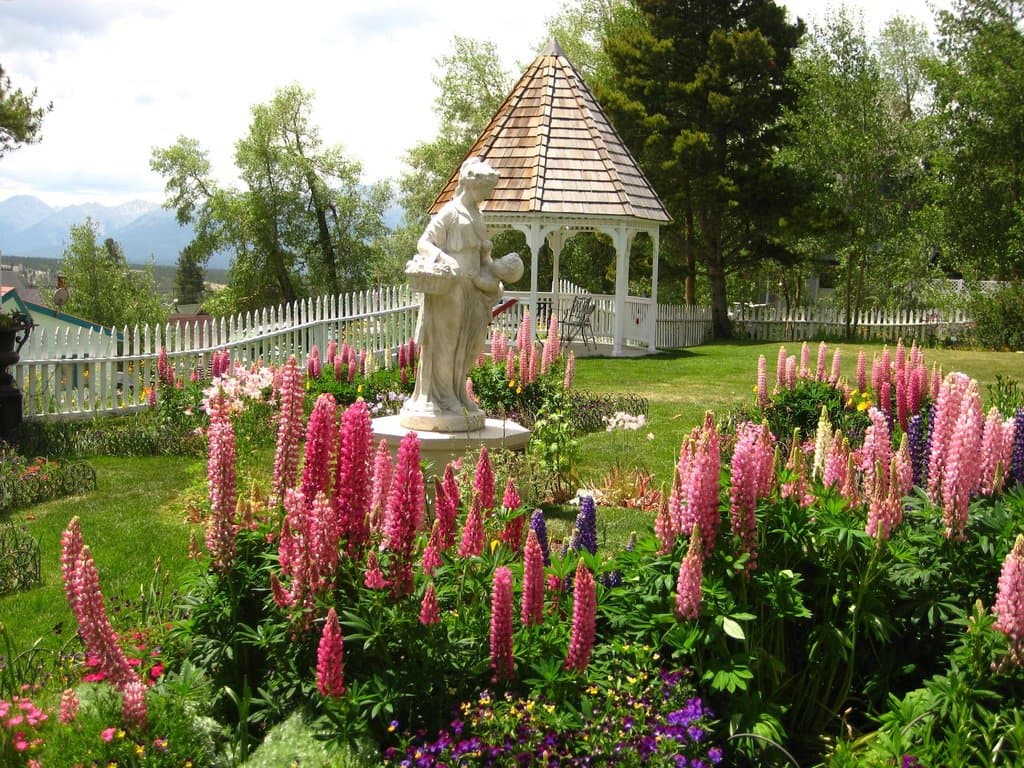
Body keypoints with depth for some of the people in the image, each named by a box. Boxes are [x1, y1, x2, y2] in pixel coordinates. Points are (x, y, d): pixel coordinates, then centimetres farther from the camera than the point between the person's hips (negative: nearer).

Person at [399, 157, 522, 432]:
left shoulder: (476, 215, 18)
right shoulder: (450, 212, -8)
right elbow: (424, 242, -13)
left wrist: (494, 267, 7)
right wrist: (443, 258, -30)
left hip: (471, 289, 9)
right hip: (449, 287, -9)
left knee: (465, 344, 10)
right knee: (444, 342, -4)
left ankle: (456, 396, 19)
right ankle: (438, 399, 1)